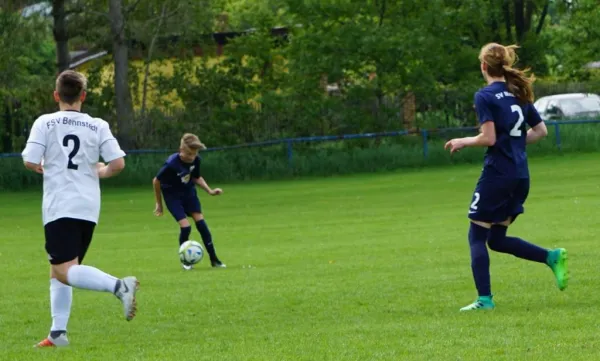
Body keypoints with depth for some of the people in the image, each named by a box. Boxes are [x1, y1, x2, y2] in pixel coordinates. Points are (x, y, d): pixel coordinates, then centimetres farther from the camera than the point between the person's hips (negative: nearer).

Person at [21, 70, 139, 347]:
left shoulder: (45, 123, -2)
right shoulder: (98, 126, 5)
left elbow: (30, 162, -10)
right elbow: (118, 163, -3)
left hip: (60, 208, -5)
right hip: (89, 209, 5)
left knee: (65, 271, -13)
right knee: (58, 271, 17)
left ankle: (119, 286, -36)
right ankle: (58, 332, 13)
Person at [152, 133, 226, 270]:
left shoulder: (195, 160, -15)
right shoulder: (171, 164, -30)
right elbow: (156, 181, -16)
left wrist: (209, 190, -9)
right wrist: (159, 204, -8)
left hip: (188, 192, 5)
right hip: (173, 195, -4)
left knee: (200, 221, -5)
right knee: (185, 226, -15)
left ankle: (214, 259, 0)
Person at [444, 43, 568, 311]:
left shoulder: (485, 97, -10)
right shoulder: (519, 93, 12)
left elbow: (489, 138, -17)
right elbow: (540, 131, 13)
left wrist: (462, 142, -2)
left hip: (497, 173, -7)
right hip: (520, 176, 7)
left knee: (477, 236, 3)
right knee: (497, 239, 16)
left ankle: (485, 299, -4)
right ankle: (552, 257, 0)